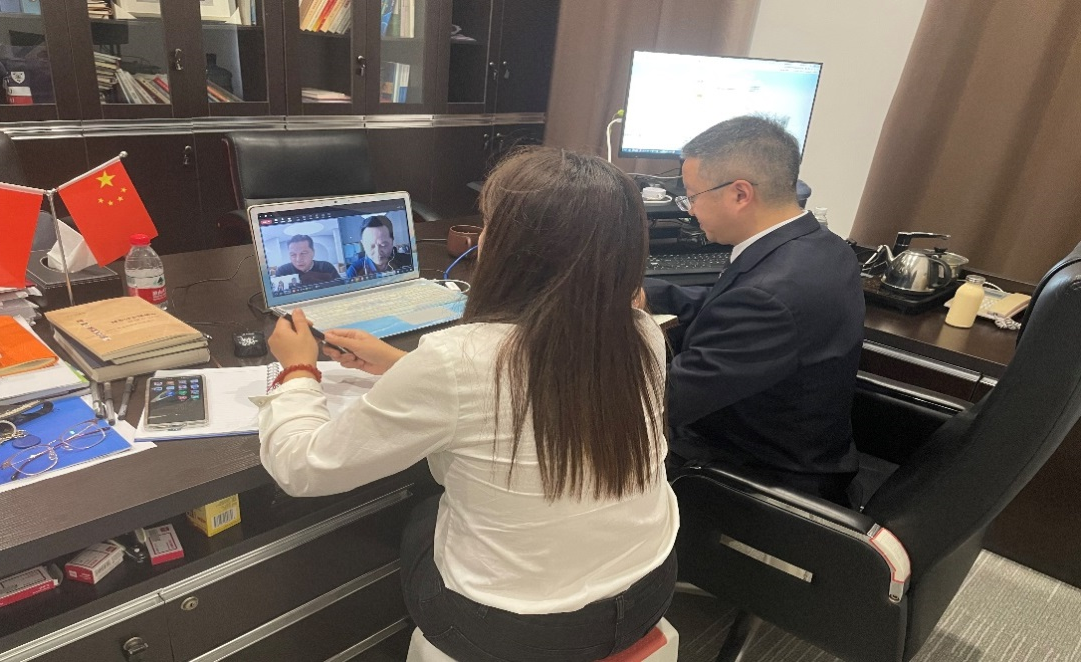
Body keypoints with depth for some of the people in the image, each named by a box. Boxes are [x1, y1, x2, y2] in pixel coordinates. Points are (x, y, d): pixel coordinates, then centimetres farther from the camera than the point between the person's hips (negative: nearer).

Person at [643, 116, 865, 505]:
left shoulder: (773, 296, -36)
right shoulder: (819, 247, -5)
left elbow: (661, 401, -30)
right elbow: (726, 308, 10)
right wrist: (638, 292, 4)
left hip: (760, 485, -8)